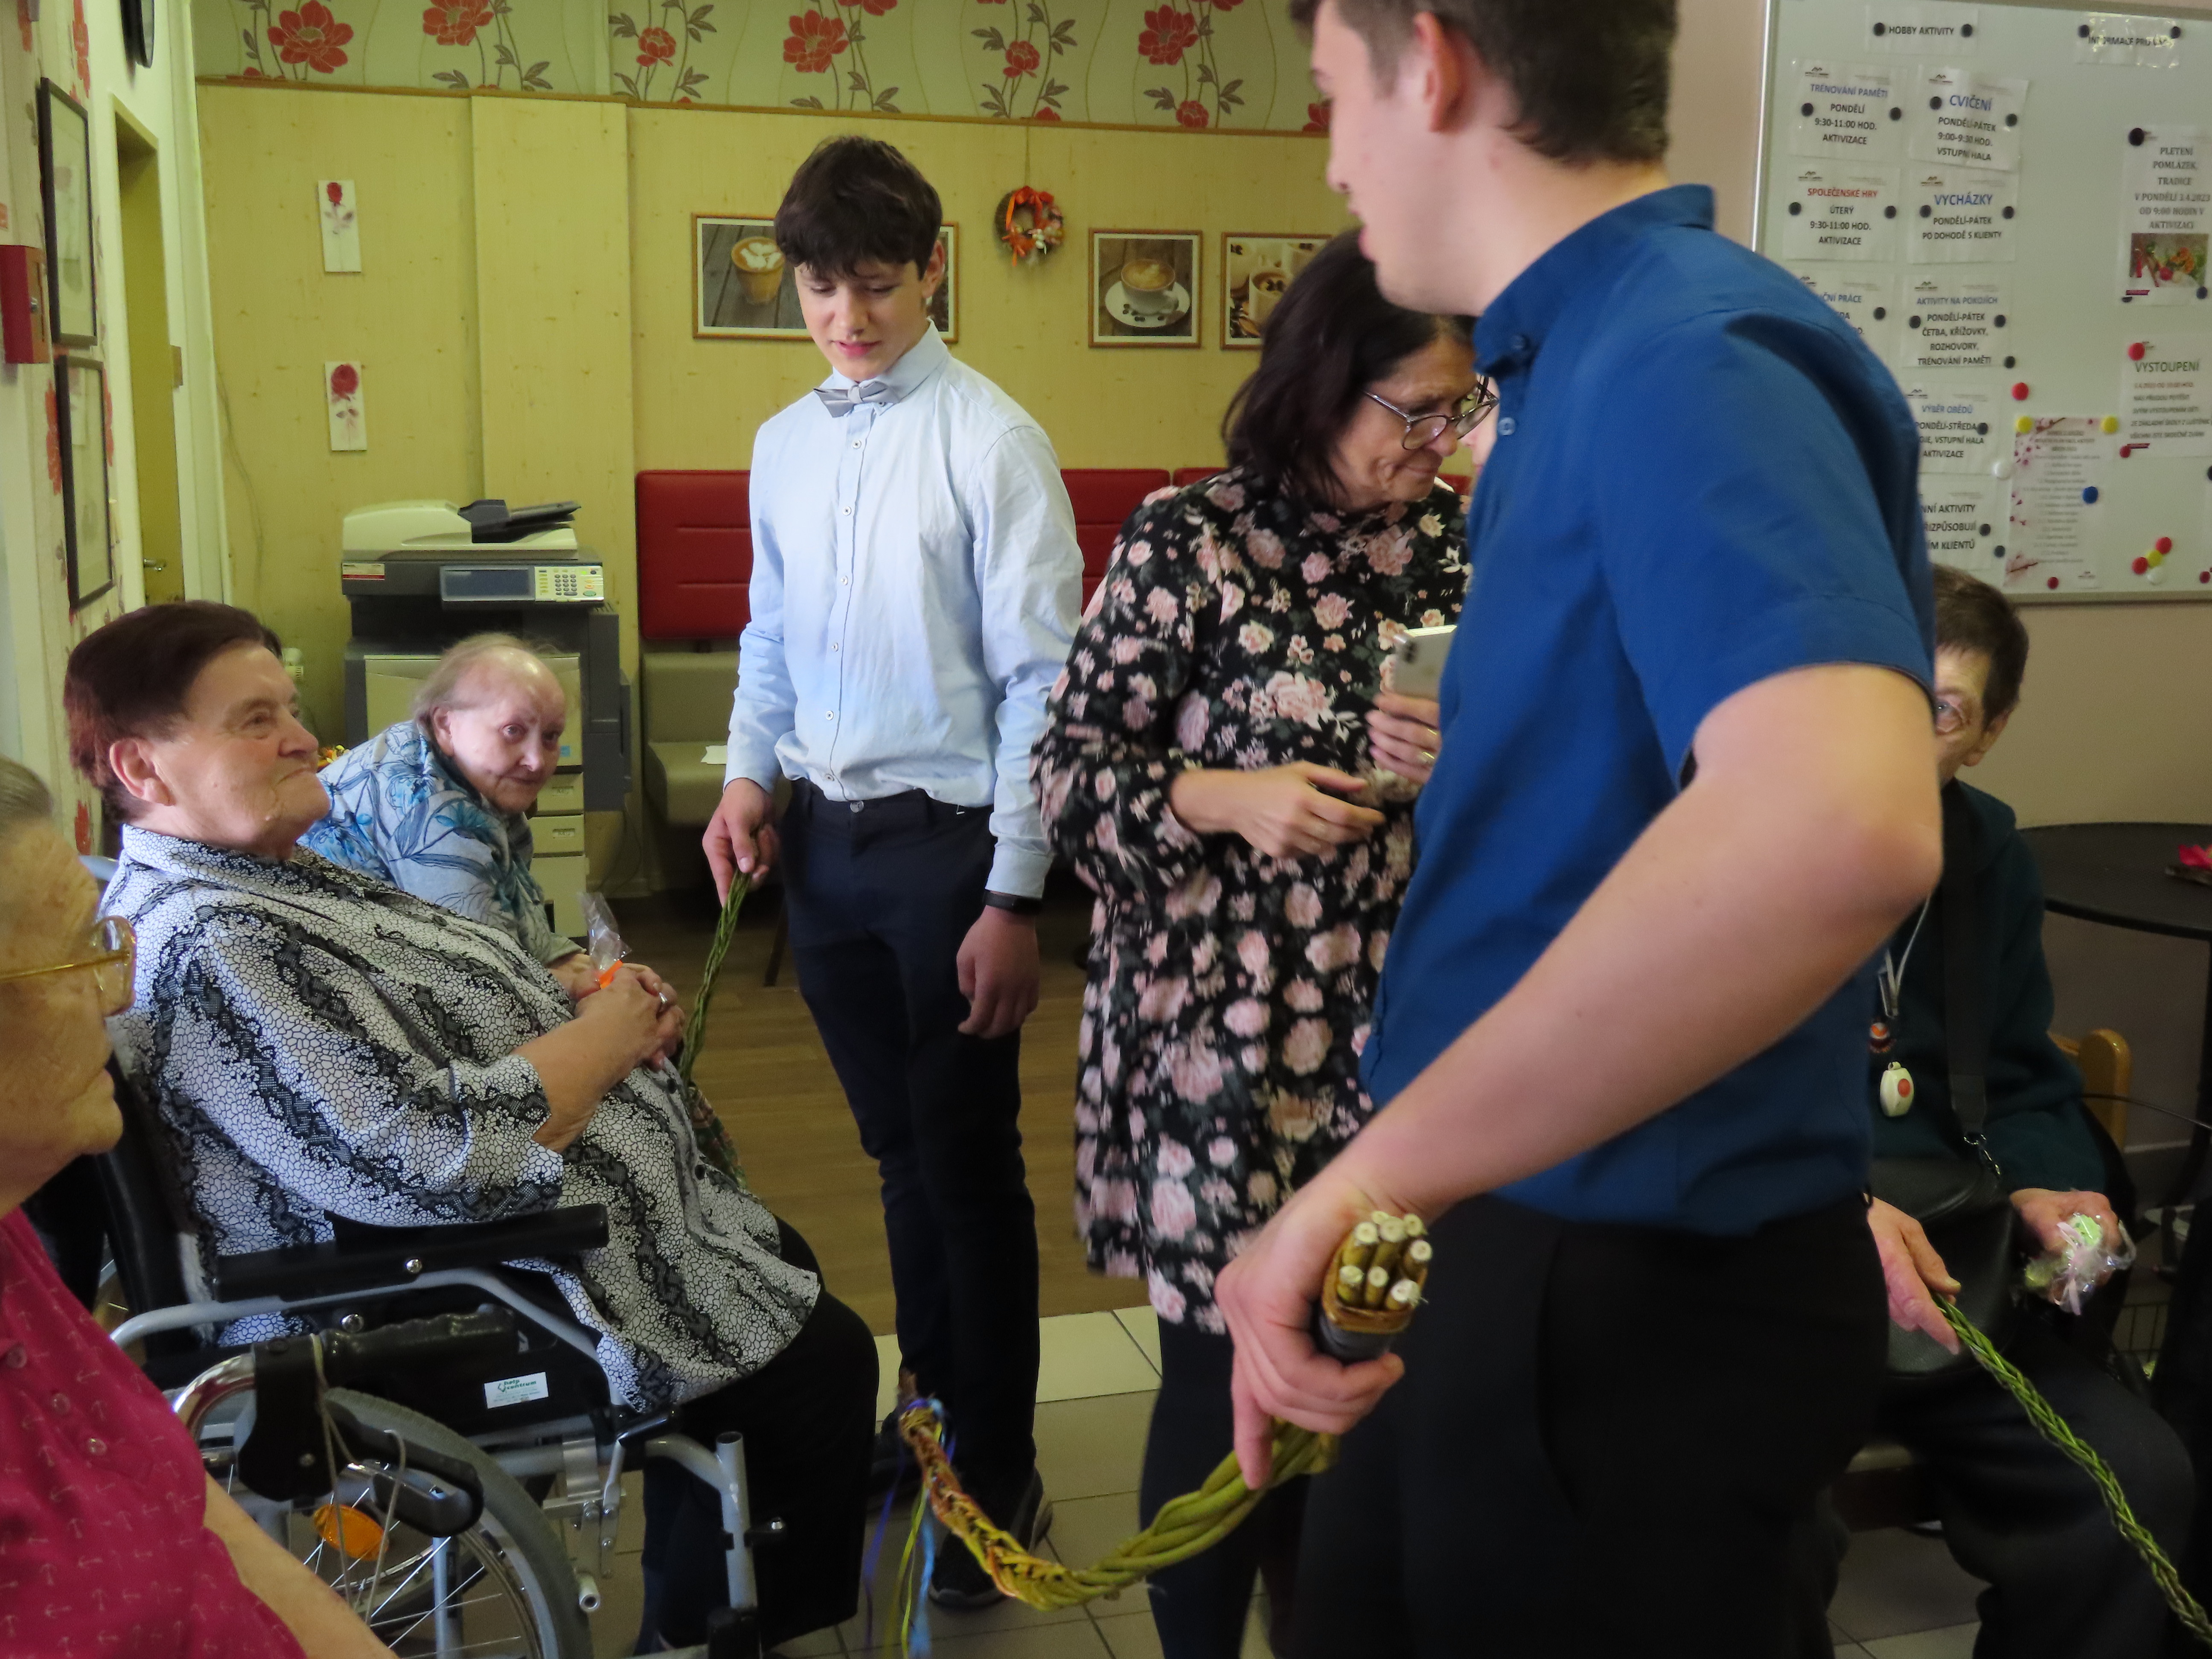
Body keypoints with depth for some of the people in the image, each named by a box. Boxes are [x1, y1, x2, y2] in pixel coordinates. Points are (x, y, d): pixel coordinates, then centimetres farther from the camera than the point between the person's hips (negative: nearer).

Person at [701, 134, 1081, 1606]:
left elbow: (1039, 681, -13)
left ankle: (1002, 1472, 22)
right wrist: (749, 777, 2)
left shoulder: (991, 440, -11)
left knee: (971, 1161, 4)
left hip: (946, 839, -6)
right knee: (898, 1148, 18)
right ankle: (932, 1413, 36)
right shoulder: (785, 446, 8)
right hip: (824, 836, 6)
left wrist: (1016, 896, -16)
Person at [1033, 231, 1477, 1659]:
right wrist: (1229, 799, -20)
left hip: (1409, 1032, 4)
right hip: (1225, 1036, -4)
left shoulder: (1461, 543, 6)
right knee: (1226, 1373, 5)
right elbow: (1070, 773, -5)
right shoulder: (1189, 543, -8)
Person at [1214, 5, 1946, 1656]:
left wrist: (1380, 1167, -39)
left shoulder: (1693, 357, -24)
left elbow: (1838, 821, -43)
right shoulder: (1589, 359, 8)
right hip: (1523, 1235, 9)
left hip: (1641, 1297, -9)